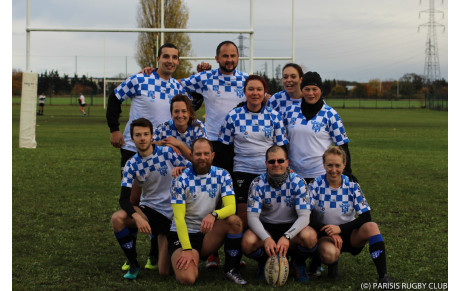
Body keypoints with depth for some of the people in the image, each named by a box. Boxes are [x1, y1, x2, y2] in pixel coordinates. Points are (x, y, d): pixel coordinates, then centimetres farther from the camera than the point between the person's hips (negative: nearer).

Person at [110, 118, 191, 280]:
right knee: (117, 218, -31)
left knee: (164, 272, -8)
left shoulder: (168, 153, -8)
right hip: (148, 209, 2)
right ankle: (133, 264, -9)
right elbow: (124, 199, -12)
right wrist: (137, 217, -30)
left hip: (170, 216, -2)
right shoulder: (131, 165, -4)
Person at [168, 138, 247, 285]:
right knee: (187, 278, -27)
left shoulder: (222, 175, -1)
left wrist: (214, 215, -34)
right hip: (184, 234, -3)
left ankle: (231, 269, -9)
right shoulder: (181, 180, -10)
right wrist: (187, 249, -25)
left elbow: (231, 207, -12)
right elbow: (179, 217, -15)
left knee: (234, 221, -26)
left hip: (208, 233, 3)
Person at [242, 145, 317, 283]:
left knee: (309, 236, -34)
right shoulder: (258, 184, -9)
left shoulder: (297, 182, -11)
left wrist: (286, 236, -35)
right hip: (266, 227, 1)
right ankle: (263, 263, 5)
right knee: (248, 242, -32)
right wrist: (266, 238, -35)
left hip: (291, 228, 0)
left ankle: (299, 263, 2)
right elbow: (252, 216, -15)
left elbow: (304, 216, -17)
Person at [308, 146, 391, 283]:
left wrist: (340, 228, -21)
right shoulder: (316, 185, -8)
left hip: (350, 235, 2)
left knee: (371, 227, -29)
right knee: (329, 253, -37)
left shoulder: (352, 186, -6)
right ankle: (333, 263, 3)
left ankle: (383, 276, -25)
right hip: (326, 235, -2)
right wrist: (331, 234, -22)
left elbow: (365, 217, -9)